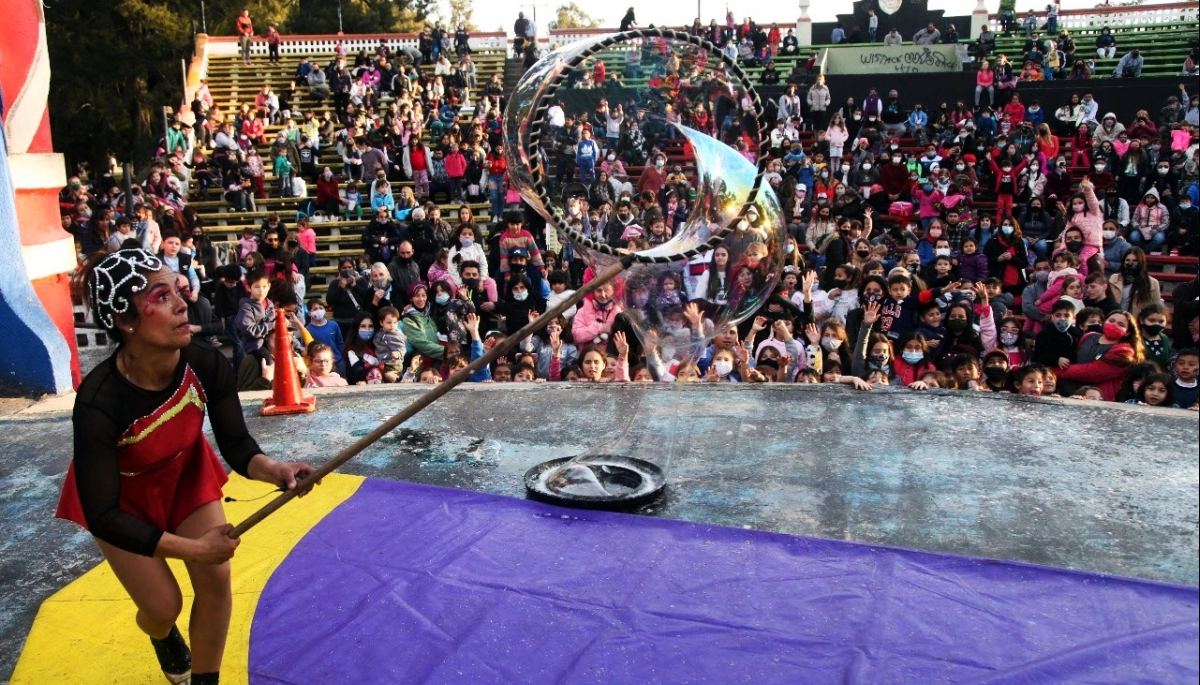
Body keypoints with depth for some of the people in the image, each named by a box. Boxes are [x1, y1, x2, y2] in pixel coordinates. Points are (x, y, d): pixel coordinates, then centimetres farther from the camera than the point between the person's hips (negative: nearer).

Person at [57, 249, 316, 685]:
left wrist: (272, 470, -38)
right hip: (123, 500, -3)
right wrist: (192, 549, -32)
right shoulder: (98, 403, -39)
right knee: (163, 607, 2)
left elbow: (235, 443, -16)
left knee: (216, 580, -5)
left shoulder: (208, 366, -30)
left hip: (186, 475, 3)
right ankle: (164, 638, 43)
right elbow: (103, 516, -31)